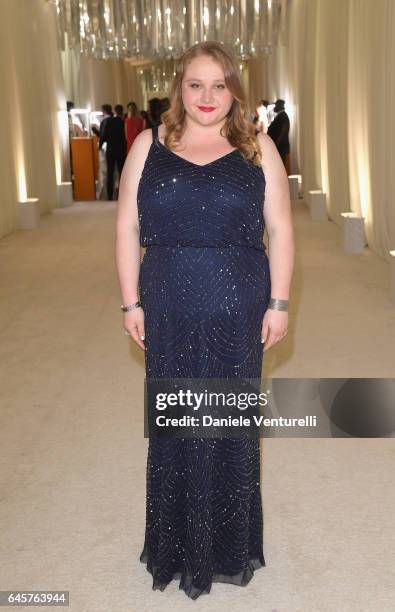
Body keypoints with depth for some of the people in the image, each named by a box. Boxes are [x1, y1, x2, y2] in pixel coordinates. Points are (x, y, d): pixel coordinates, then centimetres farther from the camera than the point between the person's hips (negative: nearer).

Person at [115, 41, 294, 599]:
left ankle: (230, 545, 31)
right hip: (169, 310, 1)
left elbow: (280, 229, 2)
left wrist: (278, 303, -3)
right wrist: (131, 302, -1)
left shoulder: (257, 149, 2)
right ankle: (177, 547, 29)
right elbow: (128, 226, 3)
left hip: (238, 311, 0)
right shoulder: (149, 145, 3)